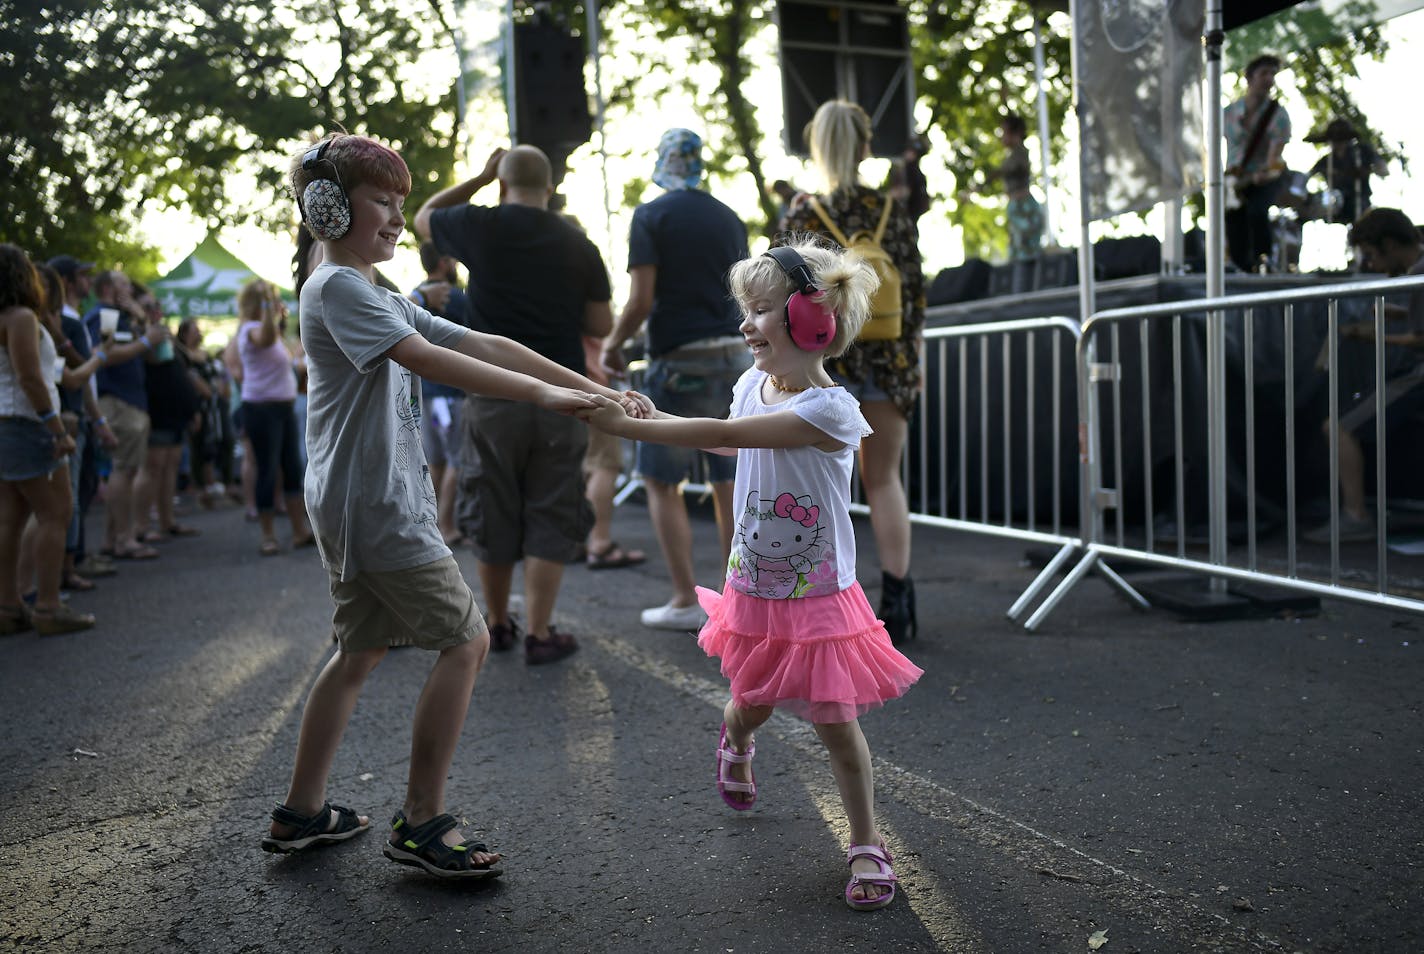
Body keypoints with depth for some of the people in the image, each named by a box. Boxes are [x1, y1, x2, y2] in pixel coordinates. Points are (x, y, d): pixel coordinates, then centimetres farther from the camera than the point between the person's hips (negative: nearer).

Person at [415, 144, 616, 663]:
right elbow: (601, 325, 3)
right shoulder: (579, 244, 2)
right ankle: (540, 633, 3)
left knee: (493, 516, 11)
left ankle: (498, 625, 24)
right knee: (550, 517, 5)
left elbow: (422, 217, 17)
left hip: (494, 395, 0)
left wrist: (478, 178, 20)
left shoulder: (481, 226, -3)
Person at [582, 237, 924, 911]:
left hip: (819, 599, -5)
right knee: (751, 704, 20)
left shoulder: (831, 410, -25)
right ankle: (736, 741, 56)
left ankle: (867, 847, 21)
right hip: (753, 590, 5)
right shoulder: (754, 383, -1)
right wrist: (655, 417, 9)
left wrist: (628, 426, -27)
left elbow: (724, 435, -29)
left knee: (835, 723, 2)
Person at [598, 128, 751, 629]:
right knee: (728, 483, 10)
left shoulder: (651, 216, -5)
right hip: (734, 356, 6)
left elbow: (641, 301, -12)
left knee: (662, 481, 5)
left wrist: (612, 343, 3)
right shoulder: (729, 218, 12)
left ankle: (685, 601, 3)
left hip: (680, 360, -5)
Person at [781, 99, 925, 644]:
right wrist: (911, 359, 15)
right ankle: (897, 606, 10)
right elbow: (916, 298, 5)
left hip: (825, 363, -3)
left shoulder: (803, 219, -7)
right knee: (884, 480, 12)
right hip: (889, 361, 3)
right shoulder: (894, 215, 2)